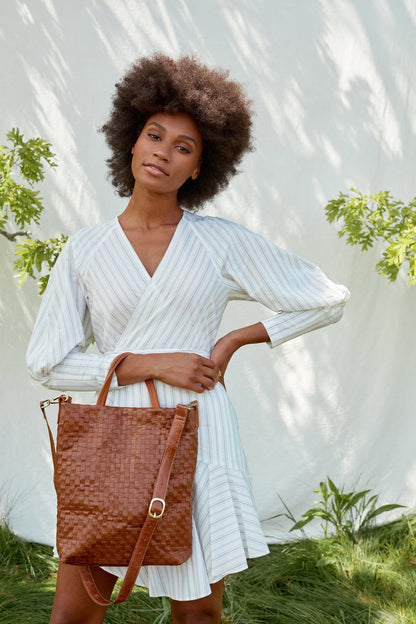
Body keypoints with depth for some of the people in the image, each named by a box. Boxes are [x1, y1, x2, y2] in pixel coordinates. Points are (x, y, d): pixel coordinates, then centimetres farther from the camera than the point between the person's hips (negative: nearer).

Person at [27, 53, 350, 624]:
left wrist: (234, 340, -1)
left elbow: (329, 300, 6)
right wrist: (152, 364, -10)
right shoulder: (85, 250, 2)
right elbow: (47, 363, 0)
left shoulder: (223, 243, 1)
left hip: (199, 441, 0)